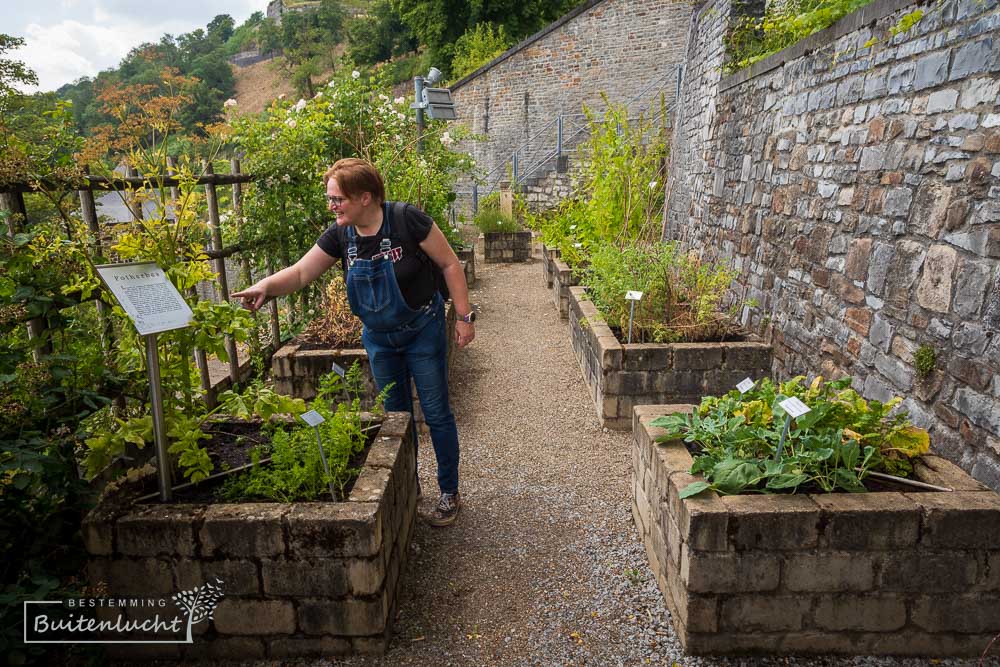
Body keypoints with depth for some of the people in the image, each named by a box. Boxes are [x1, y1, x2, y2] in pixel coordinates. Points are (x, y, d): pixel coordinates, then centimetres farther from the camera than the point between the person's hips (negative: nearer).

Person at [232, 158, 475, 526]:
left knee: (436, 413, 3)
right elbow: (301, 272, -5)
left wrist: (464, 316, -15)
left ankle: (449, 493, 20)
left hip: (422, 330, -5)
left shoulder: (406, 219, -22)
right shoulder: (339, 235, -8)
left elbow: (449, 264, -15)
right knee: (396, 413, 15)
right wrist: (266, 285, -26)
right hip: (379, 337, 5)